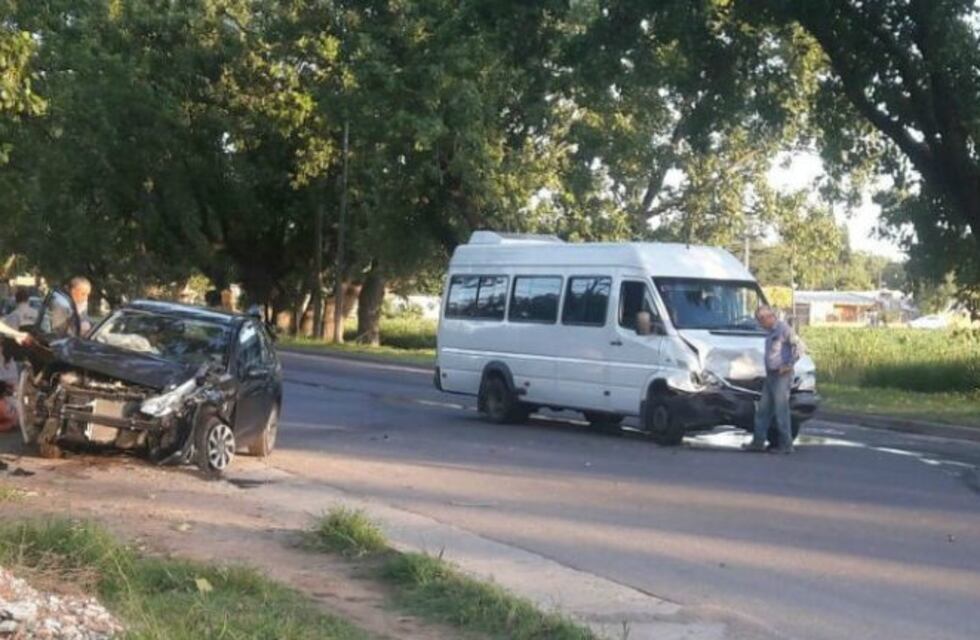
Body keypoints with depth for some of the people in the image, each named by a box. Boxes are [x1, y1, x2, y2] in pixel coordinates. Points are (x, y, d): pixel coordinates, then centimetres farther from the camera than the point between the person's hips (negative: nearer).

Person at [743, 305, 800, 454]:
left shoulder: (783, 328, -12)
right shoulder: (770, 331, 16)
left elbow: (797, 346, -18)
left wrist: (788, 365, -17)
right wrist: (768, 369, 14)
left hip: (781, 375, -9)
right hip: (770, 375, 9)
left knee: (781, 410, -7)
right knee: (763, 409, 10)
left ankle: (786, 444, -1)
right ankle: (758, 442, 16)